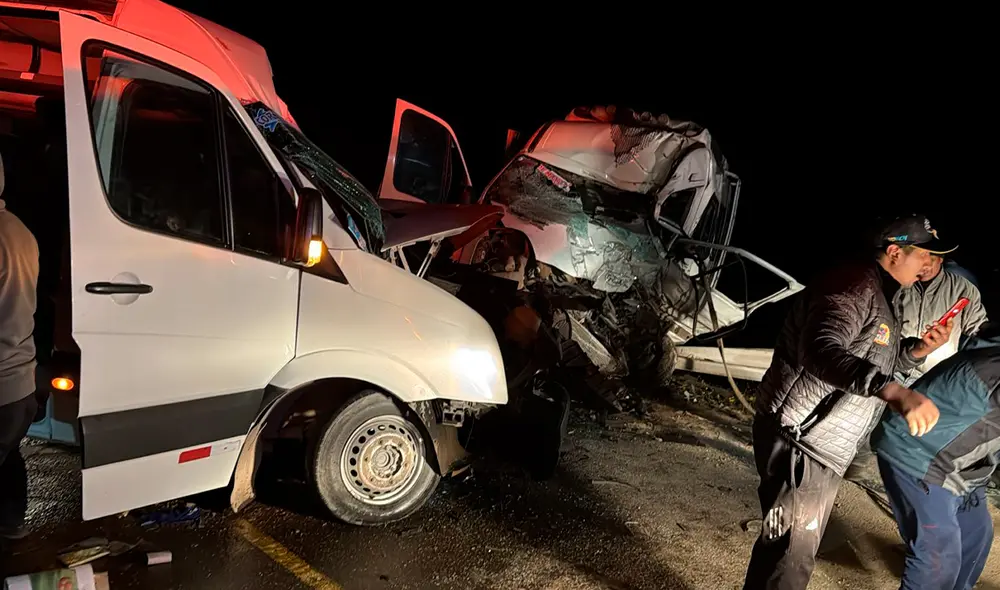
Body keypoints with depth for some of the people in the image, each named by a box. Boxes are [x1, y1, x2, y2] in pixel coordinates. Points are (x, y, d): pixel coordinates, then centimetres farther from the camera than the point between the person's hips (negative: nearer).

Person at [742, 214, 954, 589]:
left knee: (799, 552, 24)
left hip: (822, 447, 11)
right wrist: (893, 391, -49)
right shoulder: (856, 286, -19)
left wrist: (921, 348, 8)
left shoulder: (883, 297, 16)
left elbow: (878, 359, 27)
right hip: (799, 441, -11)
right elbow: (820, 352, -38)